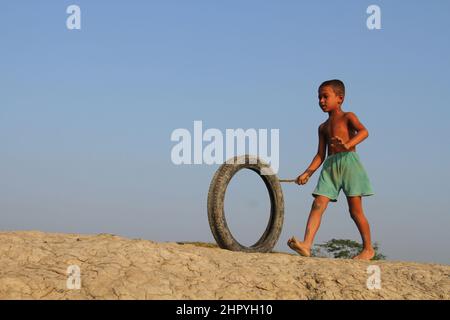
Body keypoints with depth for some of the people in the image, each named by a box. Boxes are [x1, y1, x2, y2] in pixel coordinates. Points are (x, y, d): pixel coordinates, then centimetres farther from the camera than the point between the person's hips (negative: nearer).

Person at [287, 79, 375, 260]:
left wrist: (348, 144, -33)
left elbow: (364, 131, -15)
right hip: (330, 166, 5)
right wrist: (308, 173, 7)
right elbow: (320, 155, 20)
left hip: (349, 161, -5)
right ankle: (306, 245, -23)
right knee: (318, 204, -11)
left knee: (355, 210, -2)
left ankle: (368, 249, 10)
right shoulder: (323, 127, 21)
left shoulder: (348, 117, 4)